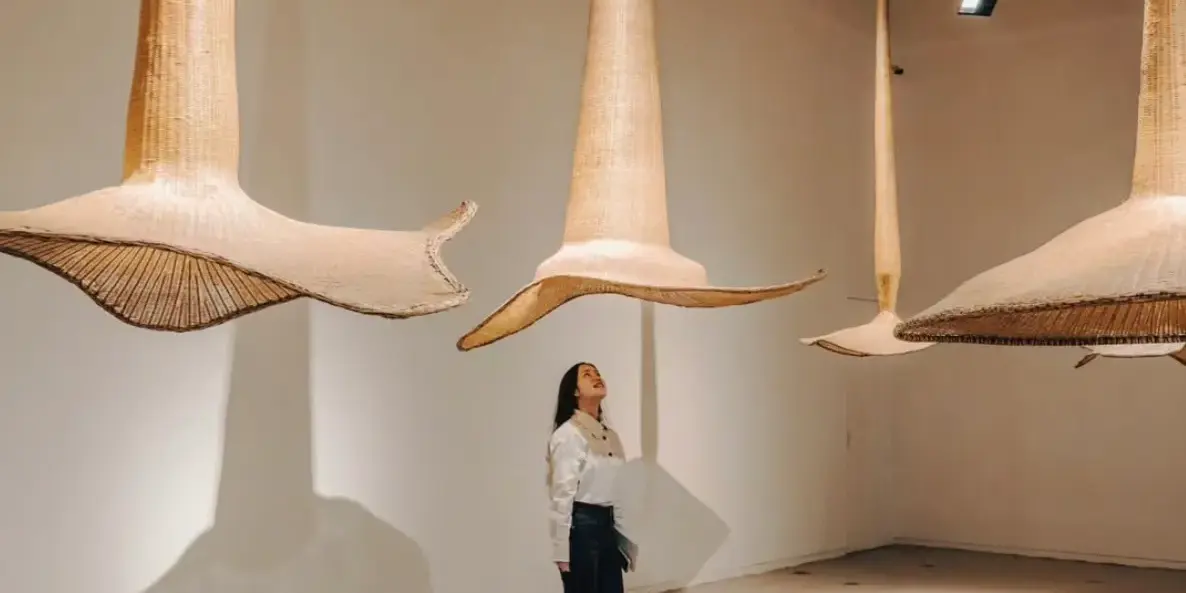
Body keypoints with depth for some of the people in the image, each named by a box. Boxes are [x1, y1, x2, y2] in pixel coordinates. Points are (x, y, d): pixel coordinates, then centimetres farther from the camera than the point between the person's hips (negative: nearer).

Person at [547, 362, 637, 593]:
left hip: (607, 524, 8)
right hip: (581, 525, -8)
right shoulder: (568, 434, -11)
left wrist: (626, 538, 15)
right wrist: (562, 549, -16)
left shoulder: (610, 435, 14)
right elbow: (562, 494, -14)